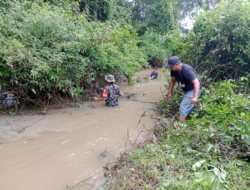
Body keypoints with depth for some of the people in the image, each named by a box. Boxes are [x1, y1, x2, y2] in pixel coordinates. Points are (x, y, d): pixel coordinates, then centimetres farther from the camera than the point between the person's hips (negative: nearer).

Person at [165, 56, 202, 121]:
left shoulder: (187, 70, -33)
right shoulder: (174, 70, -9)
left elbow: (196, 82, -40)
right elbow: (173, 80, 6)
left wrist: (195, 97, -49)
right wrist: (169, 93, 7)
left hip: (194, 90, -9)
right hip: (187, 90, 9)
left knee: (184, 107, -16)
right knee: (188, 108, 21)